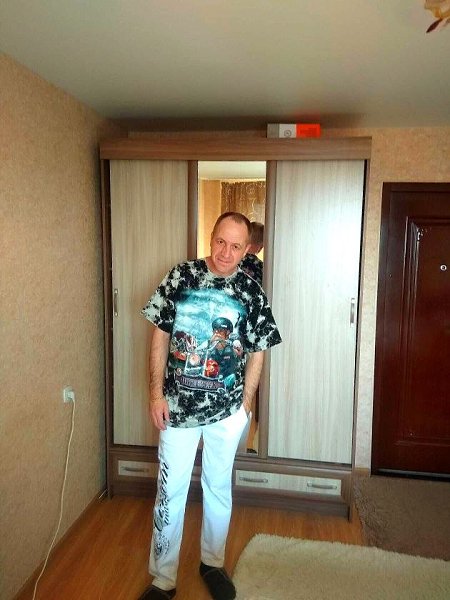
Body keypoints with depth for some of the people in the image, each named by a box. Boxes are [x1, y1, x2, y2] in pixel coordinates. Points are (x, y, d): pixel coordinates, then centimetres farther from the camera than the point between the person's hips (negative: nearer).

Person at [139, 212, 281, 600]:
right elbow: (160, 335, -3)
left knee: (219, 487, 17)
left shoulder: (251, 292, -5)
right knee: (170, 492, 9)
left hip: (226, 410, 1)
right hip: (177, 406, 0)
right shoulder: (181, 276, -7)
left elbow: (257, 354, 1)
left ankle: (212, 563, 40)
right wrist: (156, 393, -5)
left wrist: (244, 405, 0)